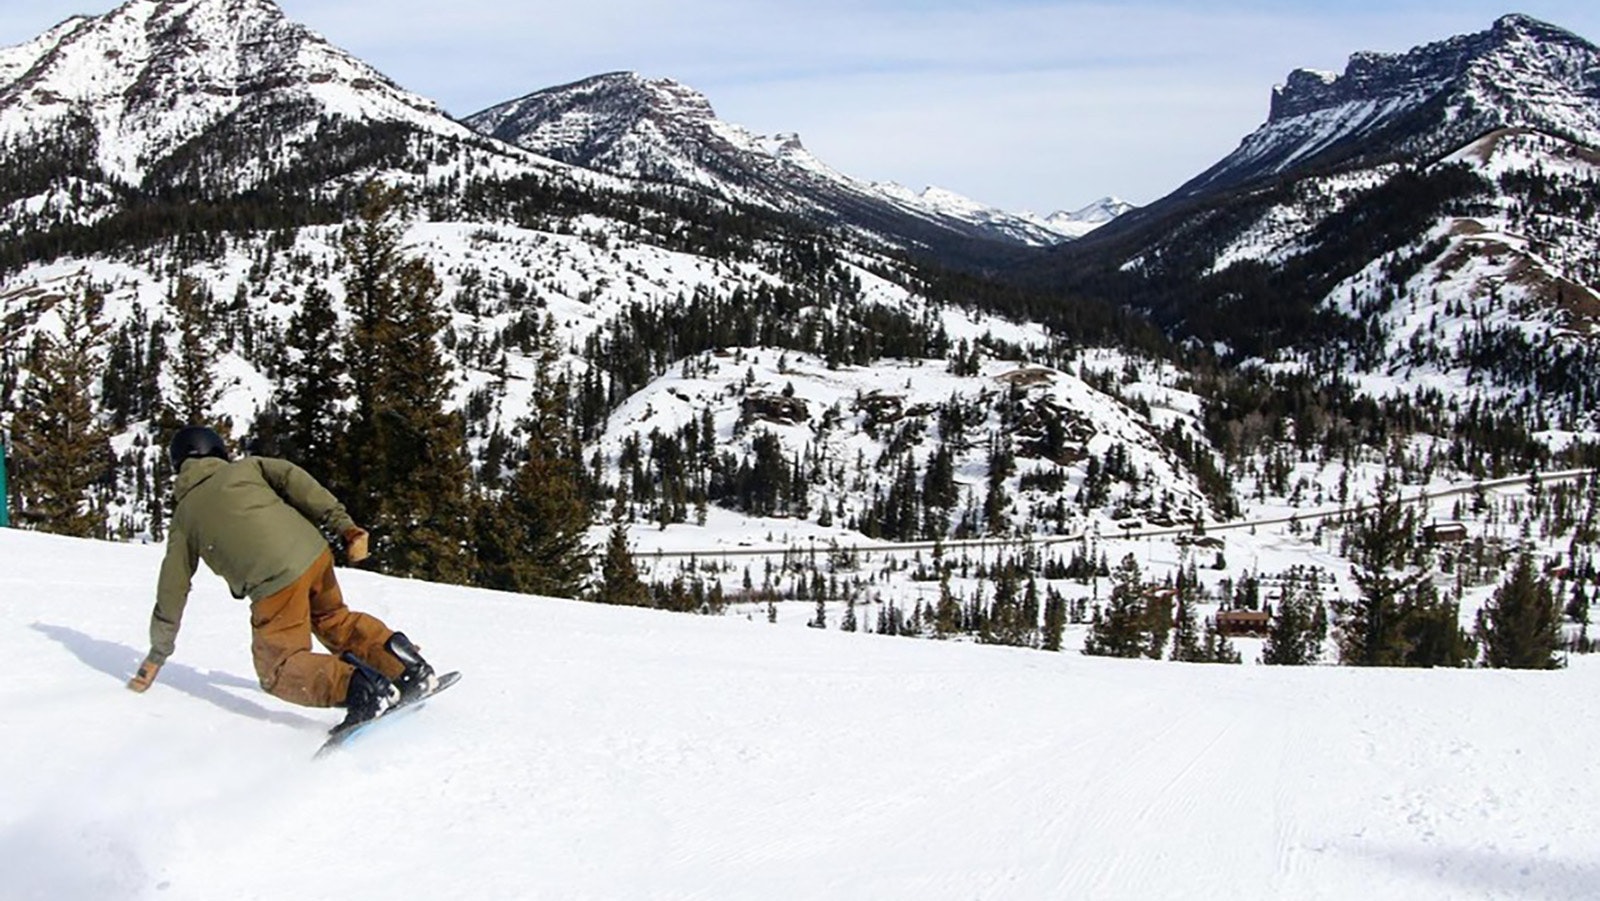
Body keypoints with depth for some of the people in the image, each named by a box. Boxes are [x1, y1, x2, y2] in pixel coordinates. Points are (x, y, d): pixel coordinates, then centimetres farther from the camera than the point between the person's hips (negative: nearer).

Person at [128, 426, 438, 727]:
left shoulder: (184, 515, 19)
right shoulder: (246, 467, 23)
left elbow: (172, 587, 21)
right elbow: (294, 479, 5)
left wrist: (157, 654, 30)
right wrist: (344, 525, -2)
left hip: (275, 580, -4)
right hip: (313, 551, 4)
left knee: (279, 669, 8)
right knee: (333, 620, 29)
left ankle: (353, 684, -18)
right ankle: (407, 665, 9)